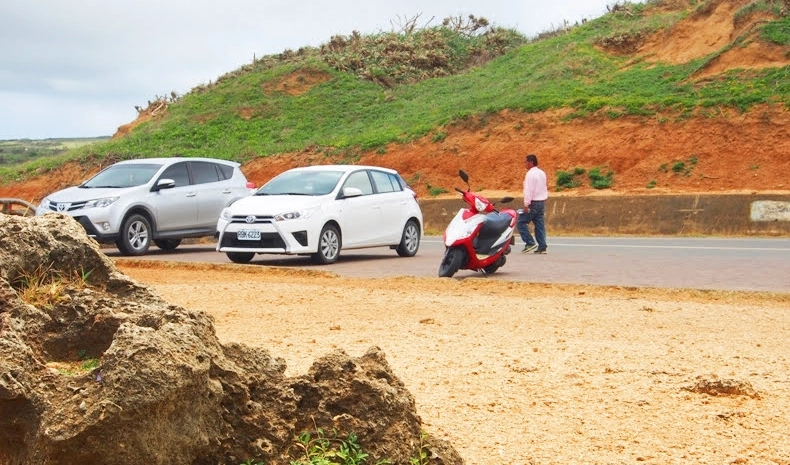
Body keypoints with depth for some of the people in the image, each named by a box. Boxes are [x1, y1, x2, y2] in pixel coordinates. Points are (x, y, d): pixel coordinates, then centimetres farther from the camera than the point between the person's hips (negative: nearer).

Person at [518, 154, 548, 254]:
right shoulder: (542, 173, 14)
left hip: (533, 203, -9)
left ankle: (530, 243, -8)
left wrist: (526, 204, -19)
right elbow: (545, 188, 19)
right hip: (542, 202, 9)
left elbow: (529, 190, -18)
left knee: (521, 222, -2)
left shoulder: (531, 174, -13)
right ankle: (542, 246, 3)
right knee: (539, 225, 7)